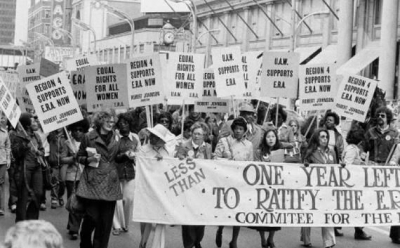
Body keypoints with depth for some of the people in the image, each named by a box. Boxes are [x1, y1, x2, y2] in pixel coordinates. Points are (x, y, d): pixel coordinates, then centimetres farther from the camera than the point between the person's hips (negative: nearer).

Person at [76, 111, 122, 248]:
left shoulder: (114, 138, 12)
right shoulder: (89, 137, -1)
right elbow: (79, 157, 3)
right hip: (93, 181, -4)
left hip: (110, 184, 4)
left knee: (106, 220, 2)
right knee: (92, 217, -6)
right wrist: (89, 159, -14)